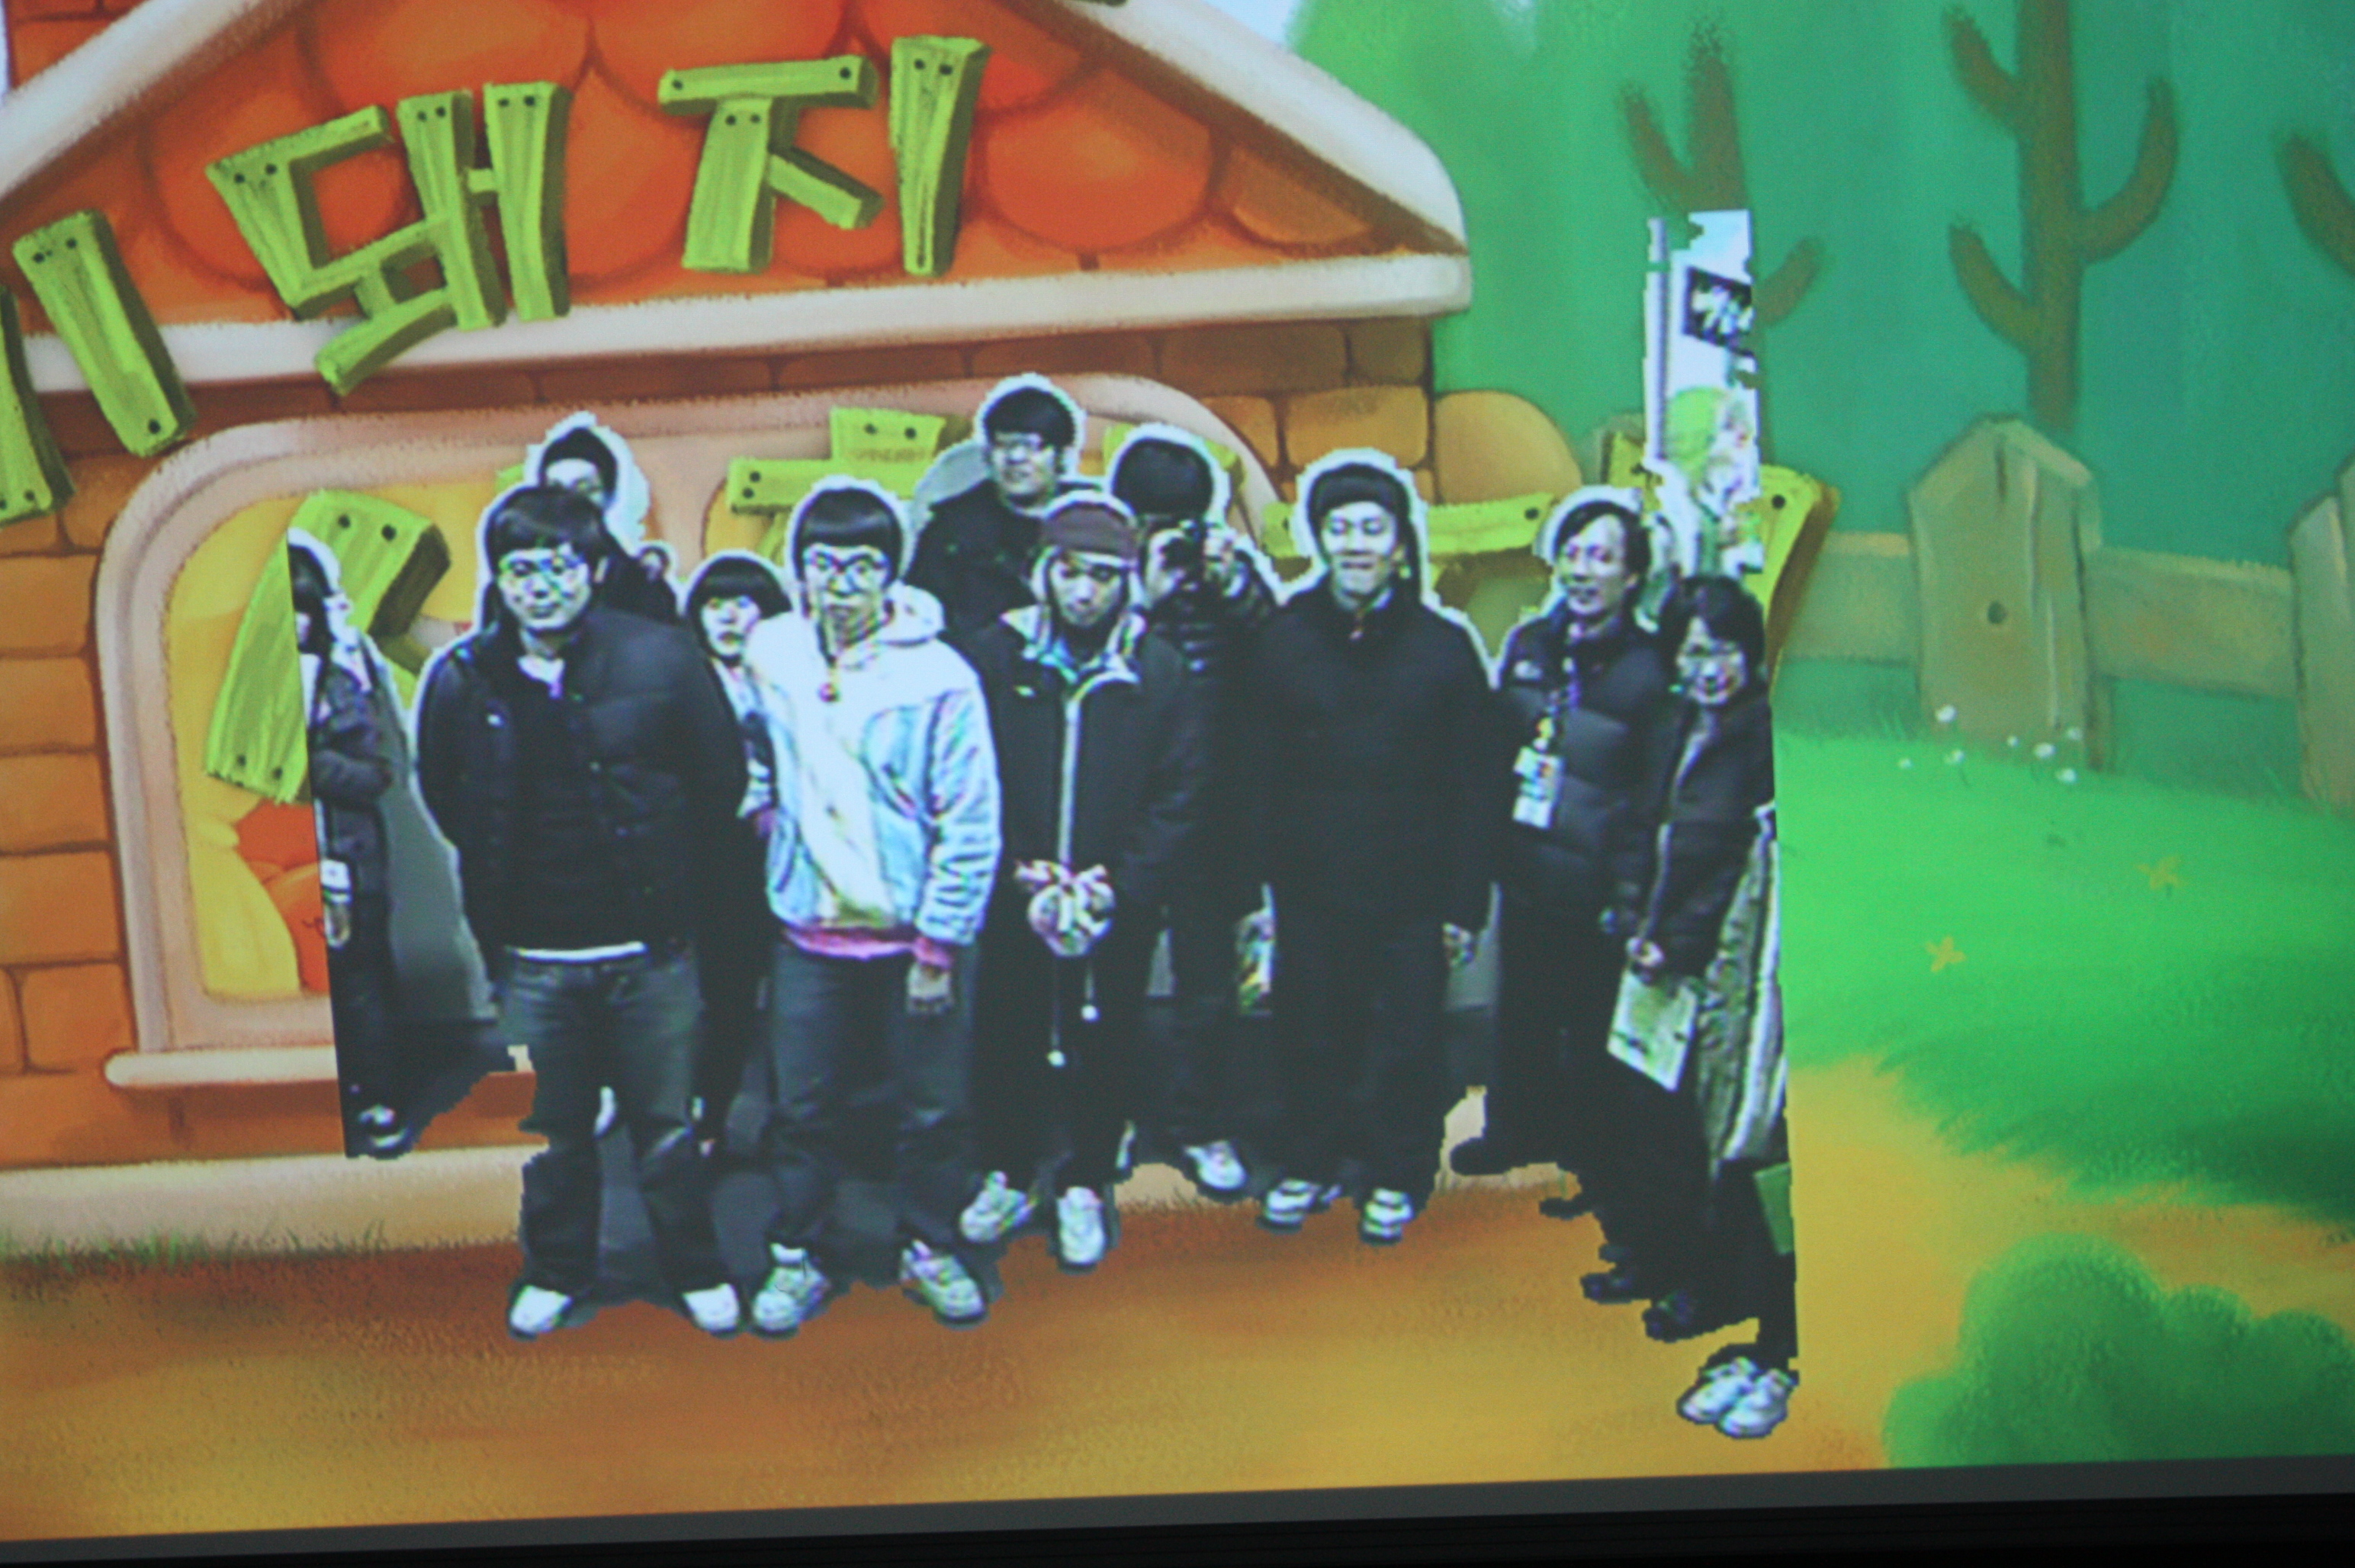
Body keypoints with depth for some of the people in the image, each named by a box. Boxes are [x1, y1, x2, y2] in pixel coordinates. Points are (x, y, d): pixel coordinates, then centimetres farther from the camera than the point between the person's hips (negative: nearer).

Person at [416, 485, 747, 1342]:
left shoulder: (660, 657, -7)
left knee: (667, 1125, 10)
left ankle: (696, 1271, 28)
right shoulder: (462, 678, -4)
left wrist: (672, 878, 6)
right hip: (534, 957, 1)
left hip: (652, 948, -1)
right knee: (552, 1132, 13)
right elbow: (441, 797, 14)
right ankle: (555, 1272, 33)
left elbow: (723, 774, 3)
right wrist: (499, 881, 13)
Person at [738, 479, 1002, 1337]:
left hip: (913, 935, -2)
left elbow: (970, 827, -11)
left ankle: (931, 1248, 28)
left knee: (934, 1108, 8)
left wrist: (938, 949, -11)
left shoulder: (940, 678, -14)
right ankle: (799, 1256, 26)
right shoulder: (770, 653, -2)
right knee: (802, 1108, 9)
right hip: (808, 930, 3)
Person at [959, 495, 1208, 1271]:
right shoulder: (999, 654, -1)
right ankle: (1008, 1175, 28)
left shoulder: (1159, 670, -1)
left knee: (1102, 1046, 8)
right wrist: (1017, 871, -10)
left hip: (1118, 908, 0)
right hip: (1012, 899, 1)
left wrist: (1124, 885, -11)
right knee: (1006, 1038, 10)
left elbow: (1177, 797, -1)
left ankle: (1084, 1186, 23)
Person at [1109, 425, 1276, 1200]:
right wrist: (1146, 603, -24)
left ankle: (1201, 1124, 17)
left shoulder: (1230, 564, 3)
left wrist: (1238, 592, -17)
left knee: (1208, 974, 4)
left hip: (1209, 807, 1)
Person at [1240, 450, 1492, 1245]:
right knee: (1310, 1037, 9)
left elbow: (1469, 789, 1)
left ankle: (1395, 1178, 23)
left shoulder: (1443, 647, 0)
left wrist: (1464, 905, -2)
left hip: (1410, 895, -1)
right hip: (1309, 889, 1)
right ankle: (1311, 1165, 27)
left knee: (1405, 1043, 6)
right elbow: (1256, 777, 3)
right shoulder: (1281, 642, 3)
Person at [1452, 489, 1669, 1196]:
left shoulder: (1647, 672, -12)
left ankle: (1587, 1158, 23)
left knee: (1590, 1031, 7)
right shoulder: (1527, 646, 4)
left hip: (1595, 891, -5)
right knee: (1522, 1013, 17)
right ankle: (1518, 1130, 35)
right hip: (1525, 872, 5)